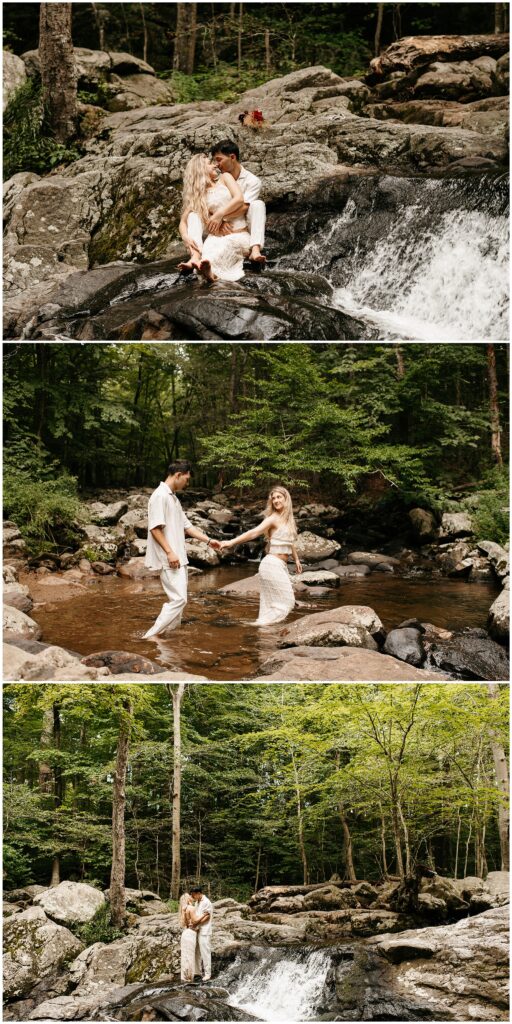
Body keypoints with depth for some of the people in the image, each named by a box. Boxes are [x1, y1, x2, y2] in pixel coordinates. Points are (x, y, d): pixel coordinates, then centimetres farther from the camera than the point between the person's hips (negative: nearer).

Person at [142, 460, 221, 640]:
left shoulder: (173, 497, 18)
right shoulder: (160, 496, -13)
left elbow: (186, 526, 21)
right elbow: (155, 527, -21)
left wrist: (208, 540, 16)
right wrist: (169, 552, -24)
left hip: (178, 558, 10)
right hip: (169, 559, -10)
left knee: (178, 599, 10)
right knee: (179, 599, -13)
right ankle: (151, 635, -10)